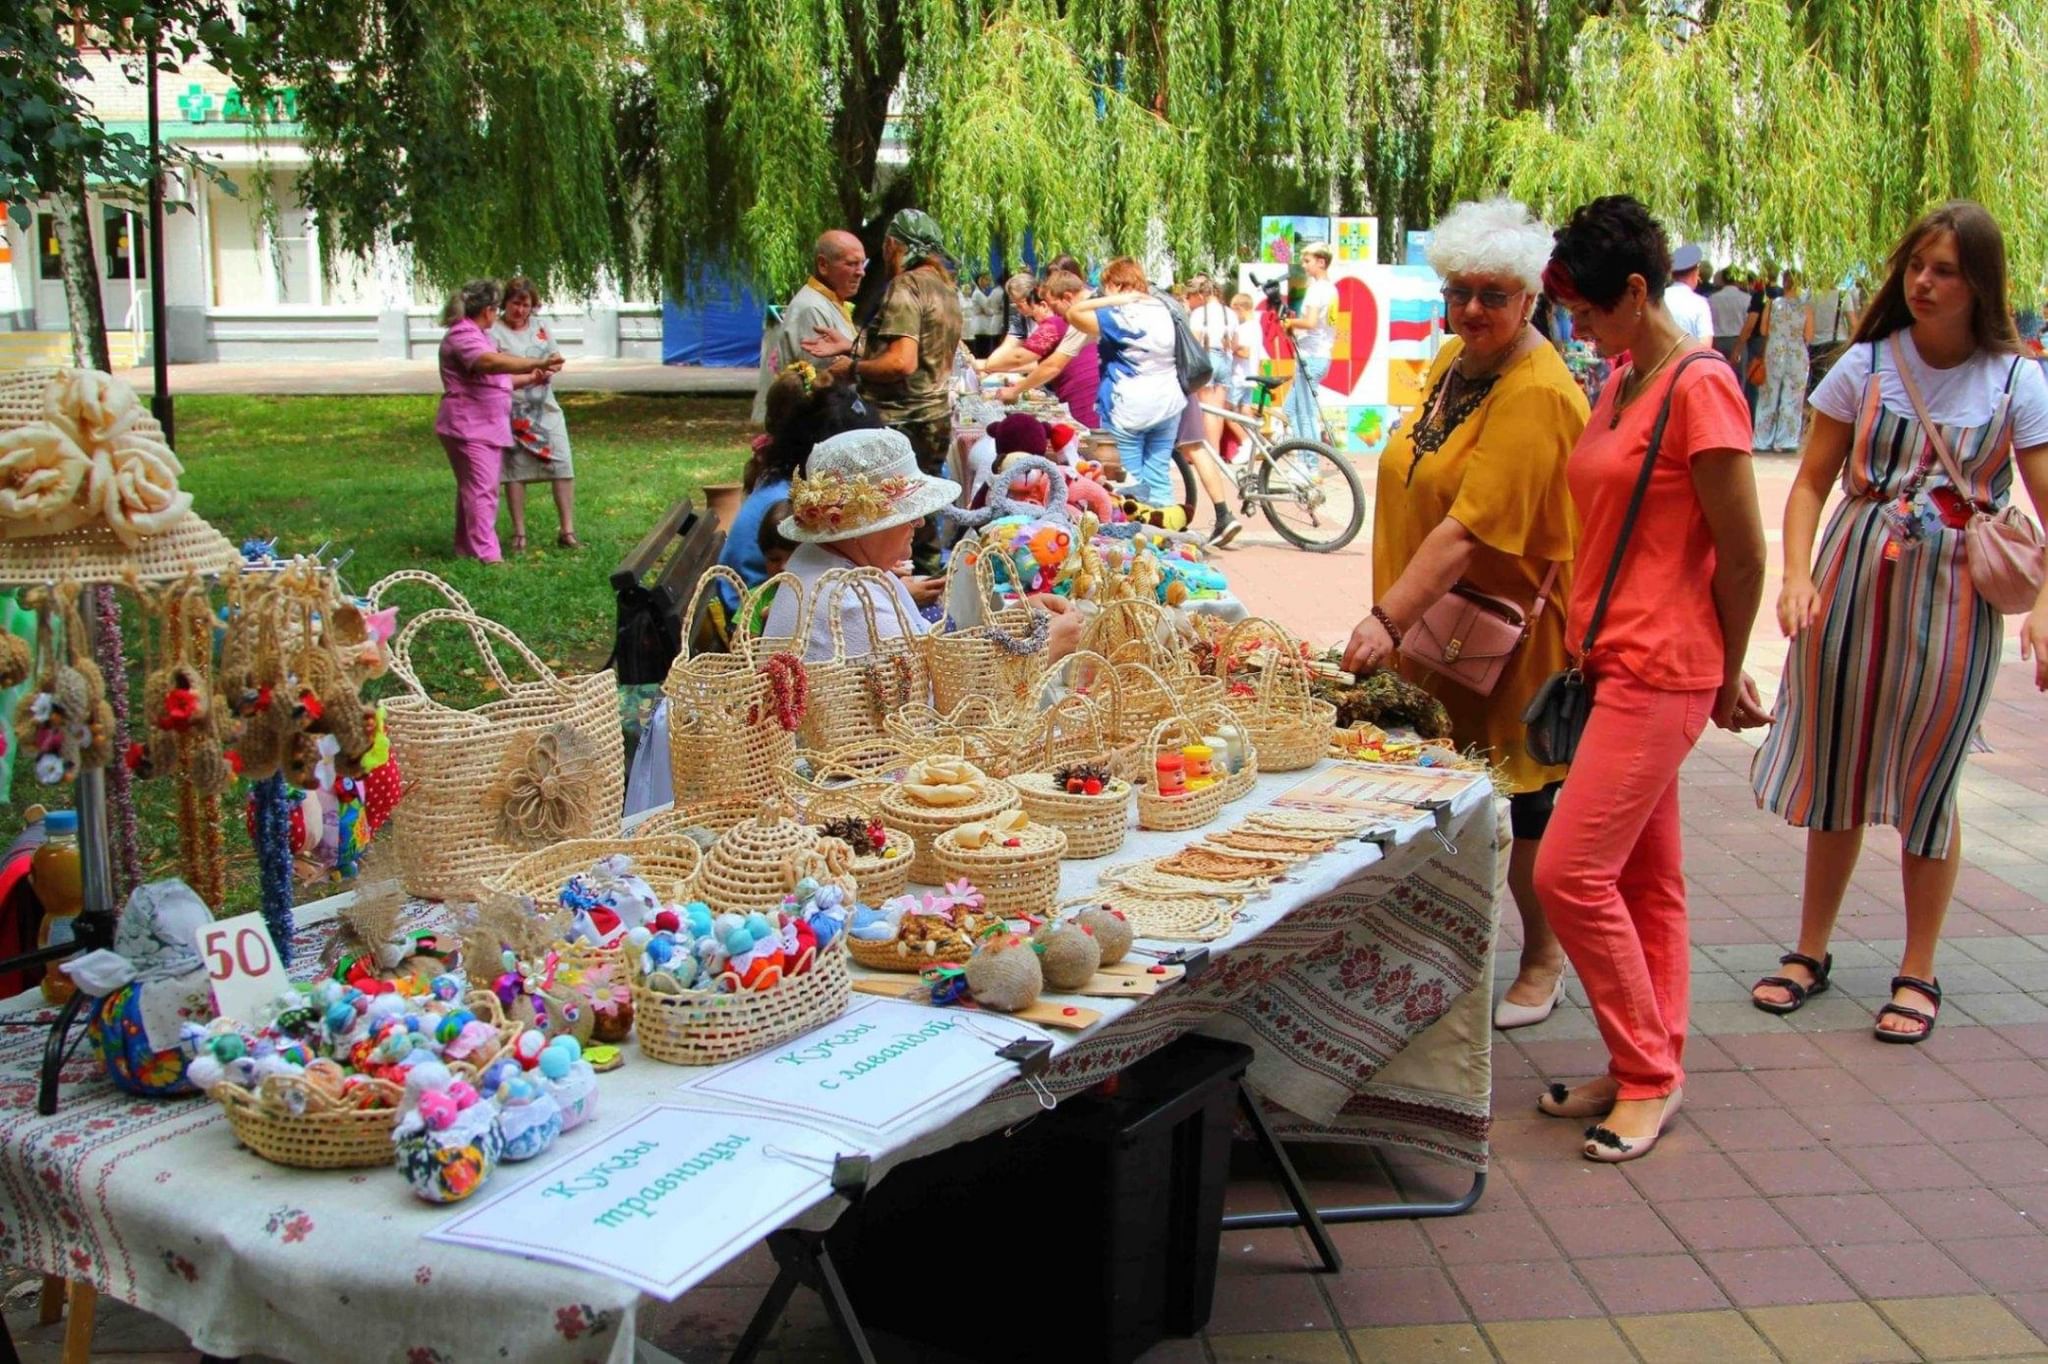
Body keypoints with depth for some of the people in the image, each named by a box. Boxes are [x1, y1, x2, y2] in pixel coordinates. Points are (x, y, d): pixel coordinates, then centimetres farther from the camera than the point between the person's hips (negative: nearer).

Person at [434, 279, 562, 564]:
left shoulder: (476, 334, 21)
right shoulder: (463, 335, -15)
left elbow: (498, 379, 28)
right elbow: (492, 362, -34)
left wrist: (532, 377, 28)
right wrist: (539, 362, -40)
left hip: (487, 427, 11)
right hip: (468, 426, -11)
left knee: (471, 488, 14)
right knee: (481, 489, -14)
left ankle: (466, 548, 20)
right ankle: (486, 555, -17)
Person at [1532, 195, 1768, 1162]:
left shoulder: (1698, 386, -15)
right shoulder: (1620, 384, 13)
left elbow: (1743, 553, -12)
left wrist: (1728, 678, -2)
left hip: (1661, 671, -9)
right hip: (1614, 664, 9)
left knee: (1570, 873, -9)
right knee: (1644, 878, 14)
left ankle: (1648, 1074, 6)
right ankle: (1650, 1069, 25)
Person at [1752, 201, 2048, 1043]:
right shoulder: (1866, 365, 1)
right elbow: (1811, 482, 2)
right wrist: (1797, 576, -13)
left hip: (1952, 597, -2)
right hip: (1851, 584, 2)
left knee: (1926, 786, 5)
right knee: (1833, 774, 10)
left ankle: (1918, 973, 19)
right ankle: (1811, 952, 24)